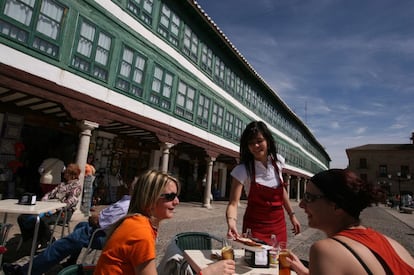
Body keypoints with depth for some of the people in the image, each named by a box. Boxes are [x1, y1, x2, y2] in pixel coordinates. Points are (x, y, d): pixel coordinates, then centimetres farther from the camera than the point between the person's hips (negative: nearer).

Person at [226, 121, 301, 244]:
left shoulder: (278, 161, -4)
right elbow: (233, 203, -23)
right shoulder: (242, 170, -19)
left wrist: (292, 215, 13)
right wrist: (231, 223, -41)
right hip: (255, 226, -4)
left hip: (279, 224, 4)